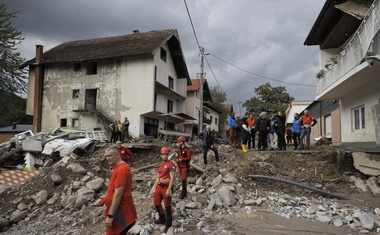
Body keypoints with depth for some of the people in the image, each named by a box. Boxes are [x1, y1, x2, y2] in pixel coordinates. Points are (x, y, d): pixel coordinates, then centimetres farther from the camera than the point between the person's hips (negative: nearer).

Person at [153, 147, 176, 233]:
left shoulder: (171, 164, -12)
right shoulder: (160, 165, 13)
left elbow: (172, 178, -17)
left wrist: (168, 190, -21)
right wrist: (154, 189, 15)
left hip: (166, 187, -8)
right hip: (159, 186, 8)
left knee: (167, 206, 2)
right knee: (156, 203, 18)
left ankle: (168, 224, 17)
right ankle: (162, 218, 39)